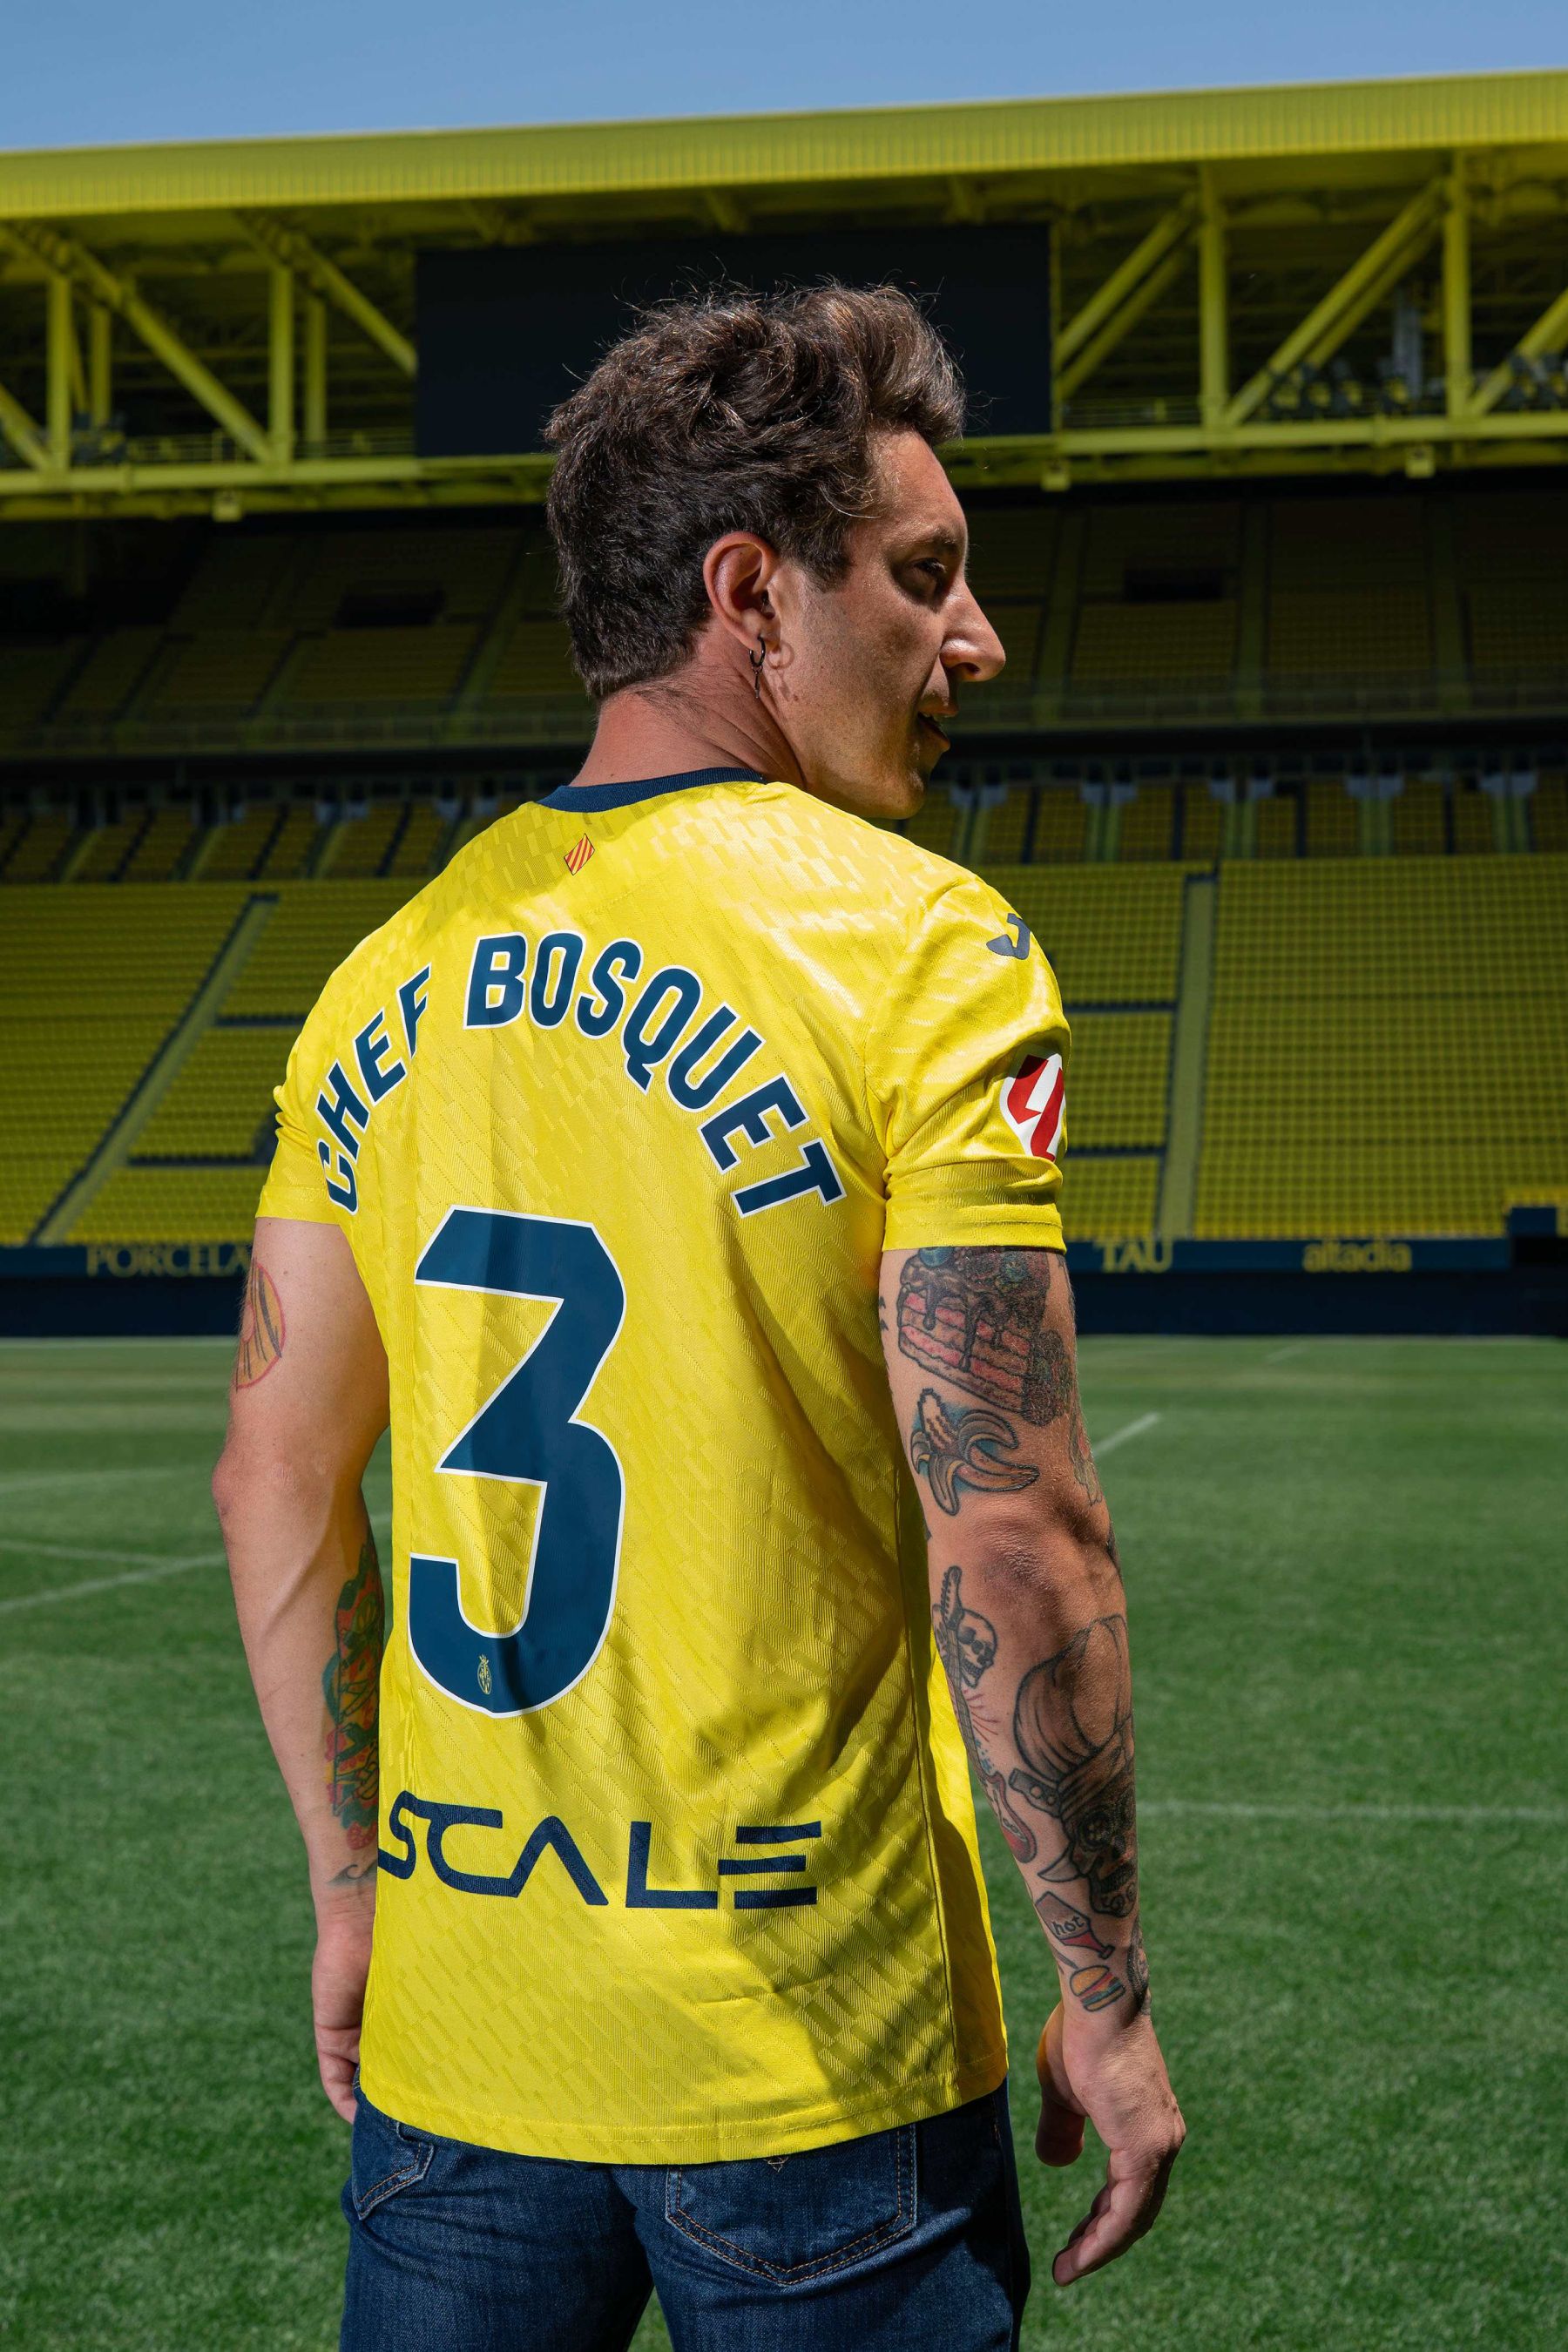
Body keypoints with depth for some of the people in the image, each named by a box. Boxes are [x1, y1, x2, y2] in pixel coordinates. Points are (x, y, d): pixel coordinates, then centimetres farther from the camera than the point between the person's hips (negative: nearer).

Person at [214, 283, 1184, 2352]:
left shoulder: (393, 972, 5)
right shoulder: (919, 954, -13)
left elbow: (277, 1474, 8)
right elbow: (1014, 1531, -17)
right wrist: (1106, 1991, -7)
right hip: (813, 2056, -5)